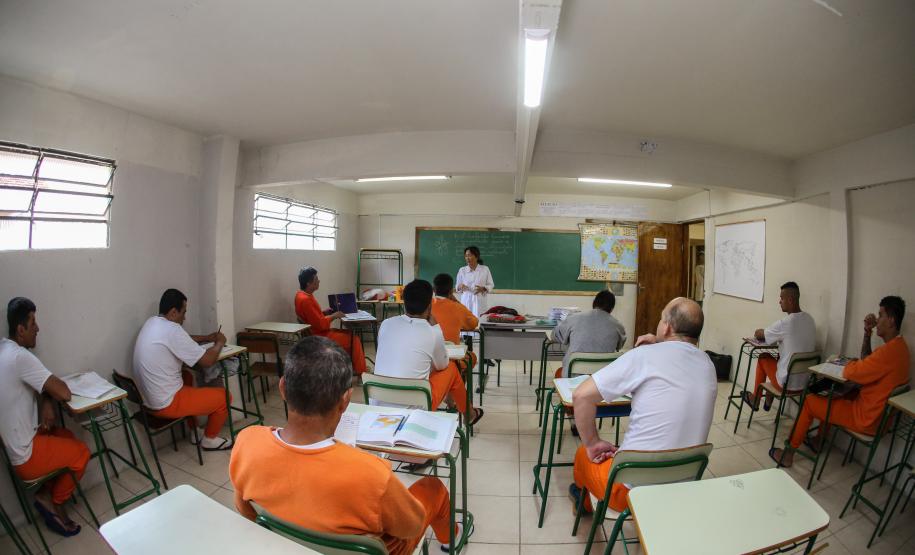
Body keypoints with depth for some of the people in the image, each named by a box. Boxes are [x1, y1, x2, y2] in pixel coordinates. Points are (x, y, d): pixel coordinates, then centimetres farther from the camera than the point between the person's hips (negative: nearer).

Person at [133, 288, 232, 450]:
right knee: (223, 396, 0)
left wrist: (207, 338, 14)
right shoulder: (171, 329, -24)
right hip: (167, 404, -10)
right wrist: (219, 343, -1)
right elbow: (207, 360, -18)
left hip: (149, 399, 10)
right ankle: (210, 439, 23)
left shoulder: (151, 322, 4)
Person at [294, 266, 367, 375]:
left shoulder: (303, 294, 6)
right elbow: (320, 324, -26)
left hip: (318, 332, 10)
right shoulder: (305, 300, -26)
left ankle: (354, 367, 16)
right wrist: (333, 316, -12)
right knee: (353, 339, -7)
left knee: (349, 335, 12)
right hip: (318, 336, -10)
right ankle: (359, 370, 6)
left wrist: (326, 312, 4)